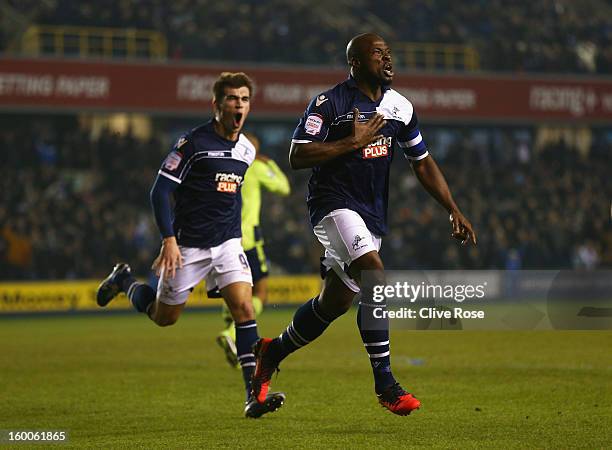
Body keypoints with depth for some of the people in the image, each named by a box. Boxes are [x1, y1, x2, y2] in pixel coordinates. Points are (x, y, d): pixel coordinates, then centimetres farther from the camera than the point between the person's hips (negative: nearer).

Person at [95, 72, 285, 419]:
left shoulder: (247, 150, 7)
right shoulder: (194, 142, -13)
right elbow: (161, 190, -13)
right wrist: (169, 240, -20)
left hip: (227, 243, 4)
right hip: (188, 245, -4)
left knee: (244, 308, -15)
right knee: (164, 317, 10)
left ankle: (254, 394, -18)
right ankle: (125, 280, 40)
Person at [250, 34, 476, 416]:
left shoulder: (400, 107, 9)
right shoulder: (329, 104, -11)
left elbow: (423, 162, 17)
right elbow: (297, 156, -18)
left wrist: (454, 211, 11)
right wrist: (354, 142, -20)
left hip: (372, 214, 7)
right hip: (335, 204, -7)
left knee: (335, 302, 10)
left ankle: (273, 352, 35)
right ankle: (385, 384, -21)